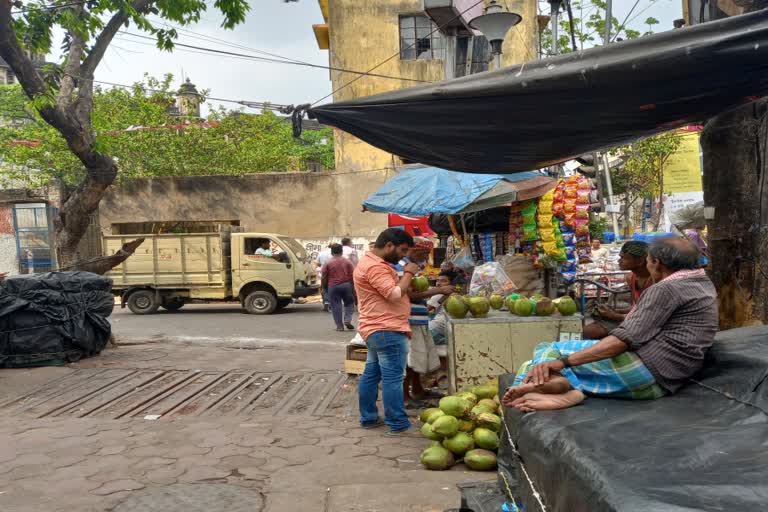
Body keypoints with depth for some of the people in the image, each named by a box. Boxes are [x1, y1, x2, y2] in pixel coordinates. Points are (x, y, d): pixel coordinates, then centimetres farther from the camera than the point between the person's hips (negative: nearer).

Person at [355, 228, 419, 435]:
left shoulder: (371, 262, 17)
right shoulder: (375, 266, -18)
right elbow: (394, 294, -24)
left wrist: (403, 277, 8)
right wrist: (408, 273, -11)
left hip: (376, 329, 11)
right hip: (388, 330, -11)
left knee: (371, 374, 15)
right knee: (392, 377, -5)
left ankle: (368, 418, 24)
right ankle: (398, 425, 1)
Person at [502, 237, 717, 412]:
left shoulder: (667, 289, -9)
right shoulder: (705, 283, 21)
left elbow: (626, 339, -20)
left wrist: (562, 362, -25)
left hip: (647, 371, -10)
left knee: (548, 351, -9)